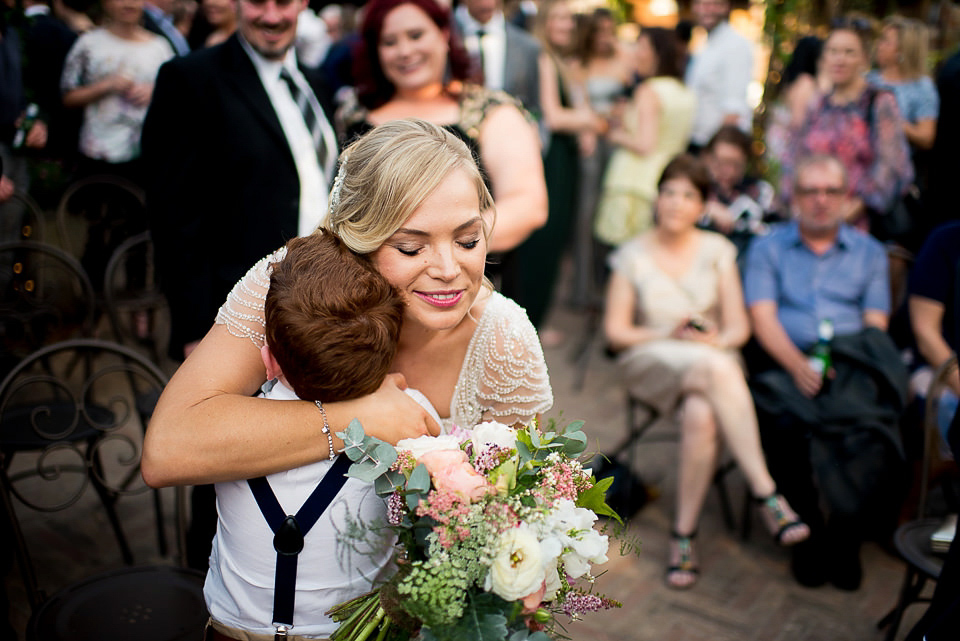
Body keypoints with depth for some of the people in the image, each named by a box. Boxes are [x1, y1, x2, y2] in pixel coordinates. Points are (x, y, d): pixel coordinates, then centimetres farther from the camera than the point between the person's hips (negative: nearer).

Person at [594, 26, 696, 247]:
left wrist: (616, 135, 0)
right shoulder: (688, 94, 13)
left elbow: (645, 145, -18)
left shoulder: (649, 90, -10)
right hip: (667, 183, 8)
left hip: (634, 182, -8)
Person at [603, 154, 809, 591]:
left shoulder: (717, 251, 9)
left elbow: (739, 327, 5)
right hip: (651, 362, -1)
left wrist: (716, 340, -17)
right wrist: (668, 335, -13)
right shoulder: (633, 255, 6)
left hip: (714, 358, 2)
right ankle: (766, 494, -35)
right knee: (714, 369, -37)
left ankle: (684, 534, -26)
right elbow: (615, 331, 1)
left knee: (701, 416, -37)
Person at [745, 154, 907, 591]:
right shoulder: (767, 249, 15)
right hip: (786, 365, -1)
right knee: (788, 420, -33)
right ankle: (807, 534, -13)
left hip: (855, 369, 1)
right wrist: (798, 365, -17)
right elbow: (762, 318, 1)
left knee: (870, 427, -31)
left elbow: (876, 326, 10)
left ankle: (845, 538, -12)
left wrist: (841, 366, -12)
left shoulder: (869, 252, 20)